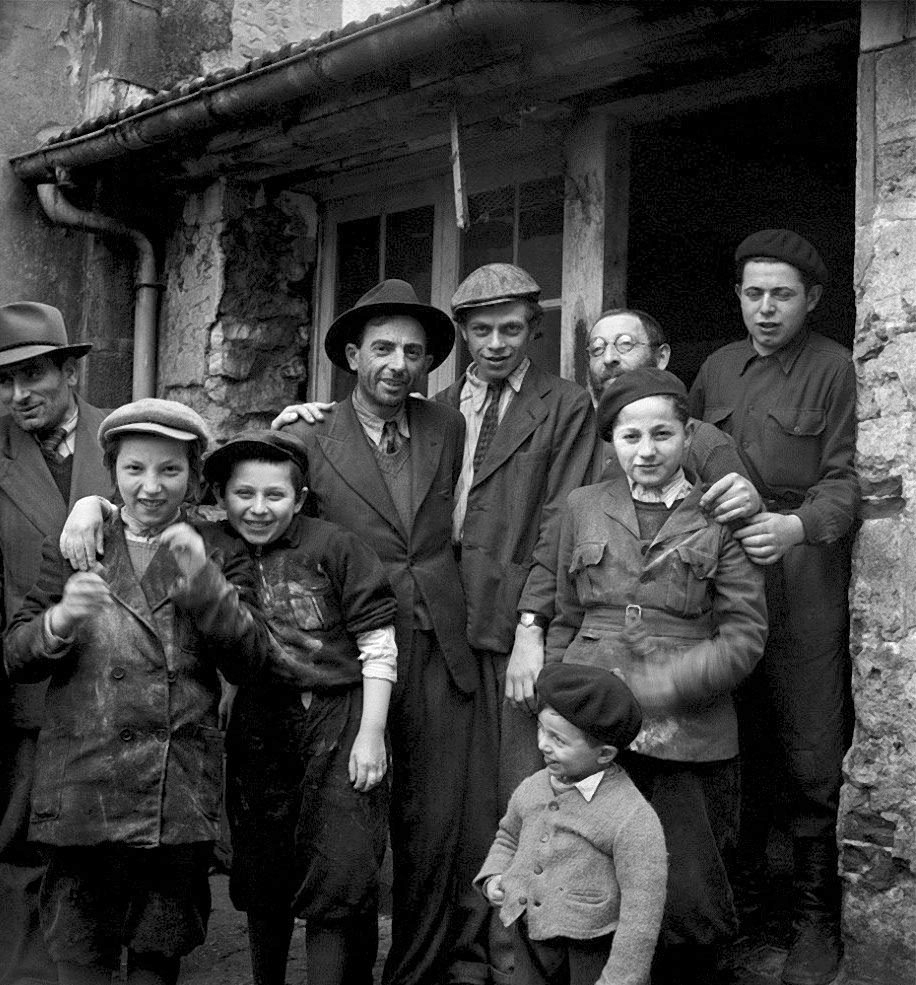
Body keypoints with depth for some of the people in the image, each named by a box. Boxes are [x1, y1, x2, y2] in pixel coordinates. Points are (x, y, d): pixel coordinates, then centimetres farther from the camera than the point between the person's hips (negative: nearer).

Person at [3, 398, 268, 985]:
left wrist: (203, 580, -14)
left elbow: (249, 662, -1)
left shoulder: (220, 555, 8)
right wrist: (61, 621, -18)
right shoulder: (72, 548, 9)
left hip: (180, 795, 0)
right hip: (82, 785, 0)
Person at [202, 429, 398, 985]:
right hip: (258, 730, 4)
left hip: (339, 726, -3)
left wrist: (371, 732, -8)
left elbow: (378, 642, -6)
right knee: (262, 881, 14)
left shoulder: (333, 547, -8)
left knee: (340, 879, -4)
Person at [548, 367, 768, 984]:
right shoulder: (584, 507, 12)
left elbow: (745, 636, -2)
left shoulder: (722, 517, 3)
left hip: (687, 737, -2)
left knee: (689, 909, -3)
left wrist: (653, 688, -12)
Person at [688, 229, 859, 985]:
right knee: (738, 742, 11)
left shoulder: (834, 368, -1)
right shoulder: (718, 369, 15)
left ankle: (817, 917, 11)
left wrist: (799, 525, -24)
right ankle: (741, 878, 27)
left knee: (811, 755, -1)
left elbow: (845, 477, -8)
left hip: (802, 577, -4)